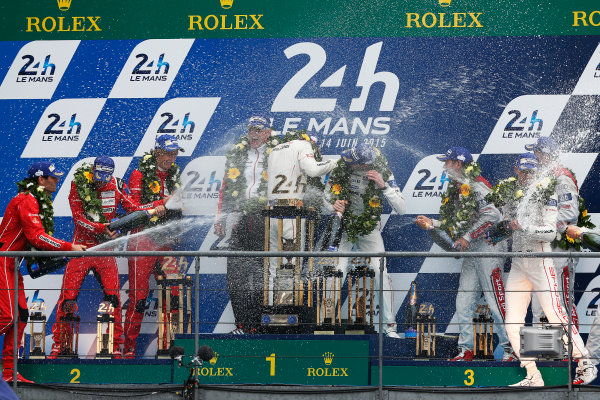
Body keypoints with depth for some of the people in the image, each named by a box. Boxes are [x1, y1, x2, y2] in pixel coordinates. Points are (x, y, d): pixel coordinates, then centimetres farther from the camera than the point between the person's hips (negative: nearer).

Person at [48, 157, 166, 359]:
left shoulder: (116, 186, 1)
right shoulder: (79, 185, -7)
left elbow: (131, 207, 1)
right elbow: (79, 218, -13)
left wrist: (153, 210, -17)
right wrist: (102, 228, -24)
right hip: (81, 246, -2)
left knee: (112, 295, -3)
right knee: (68, 295, -6)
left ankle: (115, 346, 6)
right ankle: (59, 343, 5)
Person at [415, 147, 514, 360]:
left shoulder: (476, 186, -12)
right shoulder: (456, 188, 18)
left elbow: (492, 215, -23)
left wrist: (468, 237, -21)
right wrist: (432, 224, 14)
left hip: (486, 247, -10)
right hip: (471, 252, 10)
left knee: (495, 302, -9)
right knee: (463, 302, 7)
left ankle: (510, 348, -4)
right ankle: (465, 349, 12)